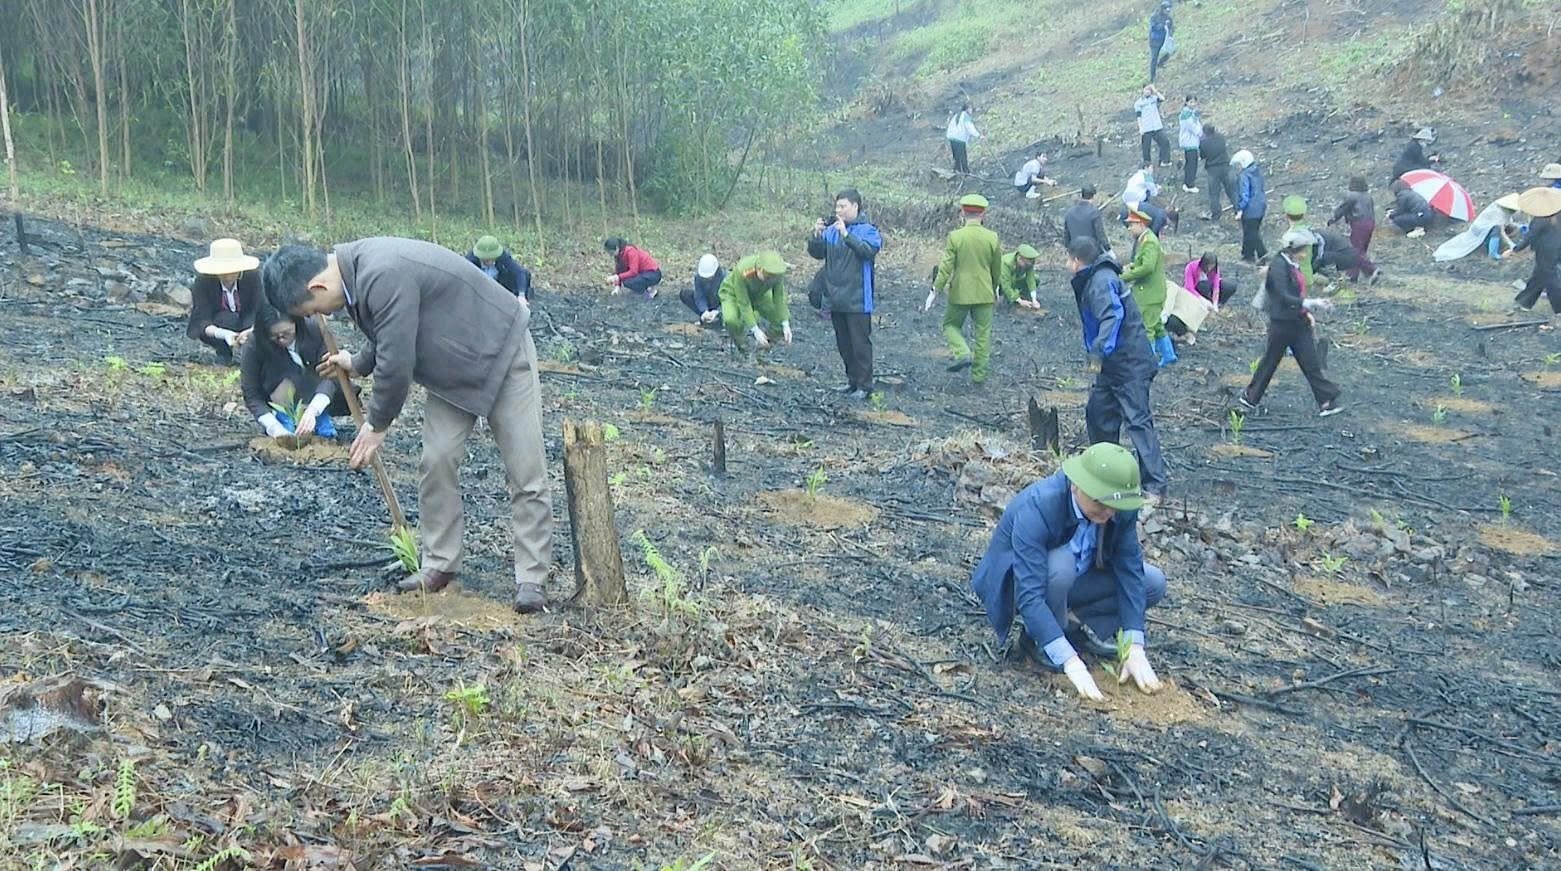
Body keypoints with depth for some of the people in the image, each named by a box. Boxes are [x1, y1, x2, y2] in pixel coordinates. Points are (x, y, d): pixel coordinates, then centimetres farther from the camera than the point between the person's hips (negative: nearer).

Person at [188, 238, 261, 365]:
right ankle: (223, 352, -8)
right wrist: (223, 334, -51)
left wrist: (251, 331, -48)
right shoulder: (203, 281, -24)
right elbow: (202, 321, -28)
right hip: (214, 328, -2)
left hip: (247, 325, 2)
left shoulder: (252, 276, -21)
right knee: (226, 319, -35)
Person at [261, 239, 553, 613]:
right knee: (436, 462, 3)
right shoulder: (355, 270, -2)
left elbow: (396, 365, -29)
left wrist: (377, 424, -14)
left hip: (502, 354, -9)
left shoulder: (384, 277, -34)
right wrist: (357, 364, 30)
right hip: (453, 368, 9)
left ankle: (531, 579, -2)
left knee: (526, 473, -5)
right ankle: (440, 565, 13)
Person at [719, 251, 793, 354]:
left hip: (758, 295, 4)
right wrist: (755, 330, -40)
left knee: (784, 317, -11)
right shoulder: (742, 272, -41)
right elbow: (744, 304, -37)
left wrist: (785, 325, -28)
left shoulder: (776, 272, -30)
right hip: (733, 294, -4)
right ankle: (742, 345, -5)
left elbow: (779, 299, -20)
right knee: (731, 320, -35)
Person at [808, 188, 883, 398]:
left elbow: (869, 250, -25)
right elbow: (817, 253, 8)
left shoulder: (867, 230, -8)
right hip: (835, 298, 7)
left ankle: (864, 386, 3)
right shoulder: (832, 230, 9)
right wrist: (816, 236, -11)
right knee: (843, 343, 15)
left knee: (860, 342, -3)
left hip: (857, 300, -7)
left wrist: (846, 235, -30)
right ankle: (852, 380, 27)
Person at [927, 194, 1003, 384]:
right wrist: (995, 290, 23)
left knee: (951, 325, 19)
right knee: (982, 333, 10)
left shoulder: (955, 237, -11)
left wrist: (935, 291, -6)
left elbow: (946, 267, -12)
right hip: (984, 294, 2)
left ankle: (962, 353, -5)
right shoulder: (992, 238, -4)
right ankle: (979, 375, 14)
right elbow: (997, 270, 7)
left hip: (960, 293, -2)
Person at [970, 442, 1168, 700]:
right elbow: (1030, 595, -40)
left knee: (1154, 583, -10)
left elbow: (1130, 570, -17)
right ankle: (1036, 636, -12)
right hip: (1014, 581, -5)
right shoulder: (1036, 508, -36)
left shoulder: (1120, 507, -20)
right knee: (1060, 565, -37)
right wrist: (1071, 662, -45)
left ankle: (1074, 624, 1)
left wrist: (1135, 649, -24)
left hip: (1073, 578, 5)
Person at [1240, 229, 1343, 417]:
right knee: (1270, 361, 8)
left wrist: (1307, 313, 14)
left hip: (1299, 323, 8)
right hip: (1282, 324, -8)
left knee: (1311, 363, 4)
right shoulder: (1278, 267, -19)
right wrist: (1311, 303, -33)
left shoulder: (1294, 265, 8)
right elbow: (1285, 298, -28)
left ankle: (1327, 402, 3)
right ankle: (1250, 396, 26)